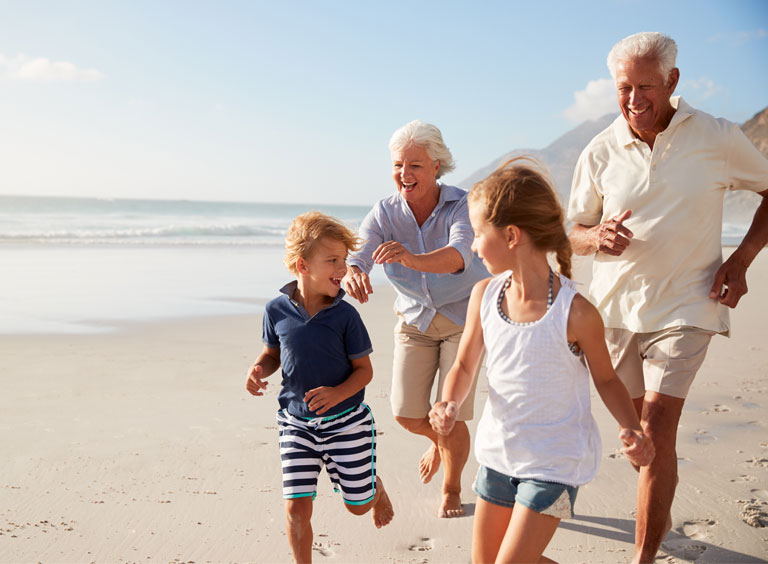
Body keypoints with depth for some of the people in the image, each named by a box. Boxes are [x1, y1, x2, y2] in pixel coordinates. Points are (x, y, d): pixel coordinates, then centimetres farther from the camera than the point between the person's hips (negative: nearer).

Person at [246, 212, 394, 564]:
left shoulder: (345, 315, -14)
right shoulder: (277, 310, -8)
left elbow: (364, 369, -7)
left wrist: (337, 394, -25)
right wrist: (259, 369, -13)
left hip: (345, 421, -1)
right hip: (296, 423, 1)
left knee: (358, 504, 13)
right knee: (296, 508, -2)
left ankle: (376, 487, 49)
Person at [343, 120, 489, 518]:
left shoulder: (461, 205, -23)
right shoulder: (384, 213, -13)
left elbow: (459, 255, -43)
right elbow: (355, 257, -26)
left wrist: (412, 258, -63)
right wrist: (352, 276, -52)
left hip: (463, 317, -3)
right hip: (415, 318, 3)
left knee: (451, 415, -7)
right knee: (406, 413, -3)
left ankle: (452, 488, 24)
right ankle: (439, 440, 36)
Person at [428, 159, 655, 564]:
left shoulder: (575, 312, -21)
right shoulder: (484, 295, -7)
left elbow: (605, 379, -5)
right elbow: (464, 366, 4)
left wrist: (630, 429, -21)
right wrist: (450, 403, -16)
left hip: (554, 460, -6)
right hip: (499, 451, 6)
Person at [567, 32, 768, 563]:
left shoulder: (718, 138, -6)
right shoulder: (600, 152, -1)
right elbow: (575, 234, 8)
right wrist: (599, 237, -17)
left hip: (684, 306, -3)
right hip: (616, 306, 3)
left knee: (657, 430, -12)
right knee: (638, 426, 16)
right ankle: (661, 514, 42)